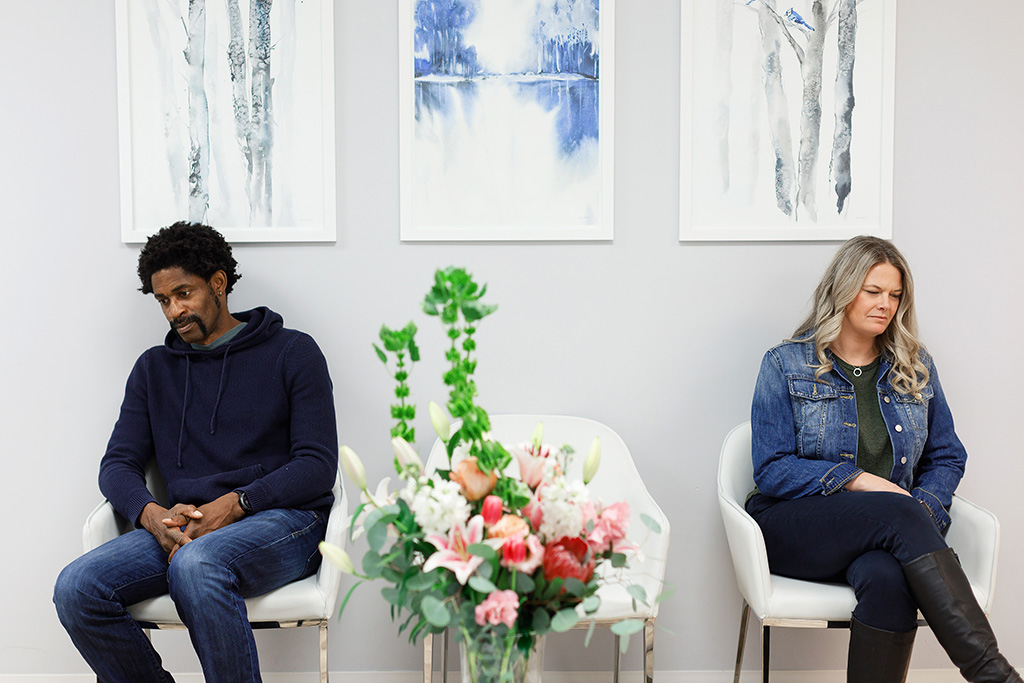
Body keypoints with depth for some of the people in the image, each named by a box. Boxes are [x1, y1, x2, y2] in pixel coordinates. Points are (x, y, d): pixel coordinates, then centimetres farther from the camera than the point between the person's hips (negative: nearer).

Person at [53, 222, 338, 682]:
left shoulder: (292, 352, 7)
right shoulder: (154, 368, 21)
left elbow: (318, 465, -2)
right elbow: (117, 464, 14)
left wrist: (236, 504, -16)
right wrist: (151, 514, -10)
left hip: (284, 520, -4)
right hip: (185, 526, 4)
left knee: (195, 564, -37)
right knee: (76, 588, -23)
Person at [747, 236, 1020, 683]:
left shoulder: (916, 368, 15)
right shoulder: (786, 364, 3)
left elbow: (948, 457, 18)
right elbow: (771, 470, -4)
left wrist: (922, 506, -5)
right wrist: (858, 479, -15)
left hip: (895, 526, 3)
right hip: (794, 523, -2)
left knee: (887, 578, -37)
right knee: (897, 513, -35)